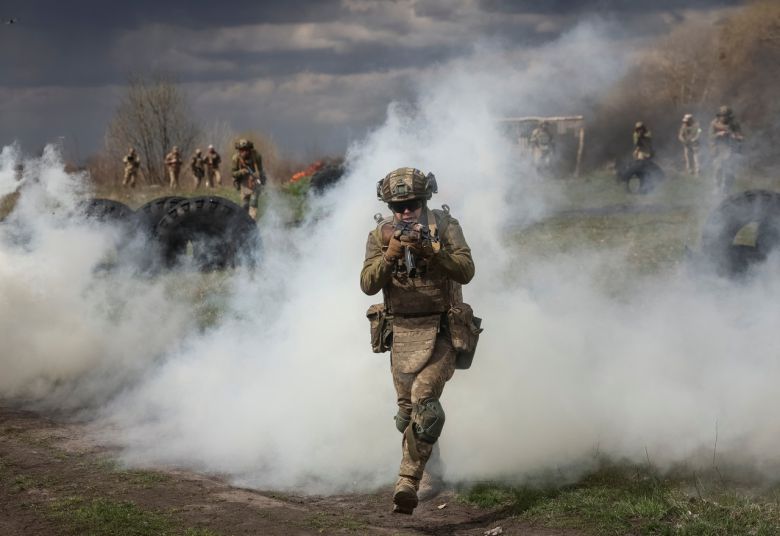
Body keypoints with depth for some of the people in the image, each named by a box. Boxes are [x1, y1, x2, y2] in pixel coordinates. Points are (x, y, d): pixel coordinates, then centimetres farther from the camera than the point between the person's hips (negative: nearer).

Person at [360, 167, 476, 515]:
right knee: (408, 409, 13)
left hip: (439, 332, -4)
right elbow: (368, 285, -10)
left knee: (423, 400, -21)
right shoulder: (380, 235, 1)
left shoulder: (445, 226, -5)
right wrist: (389, 255, -26)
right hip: (401, 333, 4)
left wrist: (428, 250, -29)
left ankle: (408, 483, -21)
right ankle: (432, 472, 37)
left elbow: (465, 271, -17)